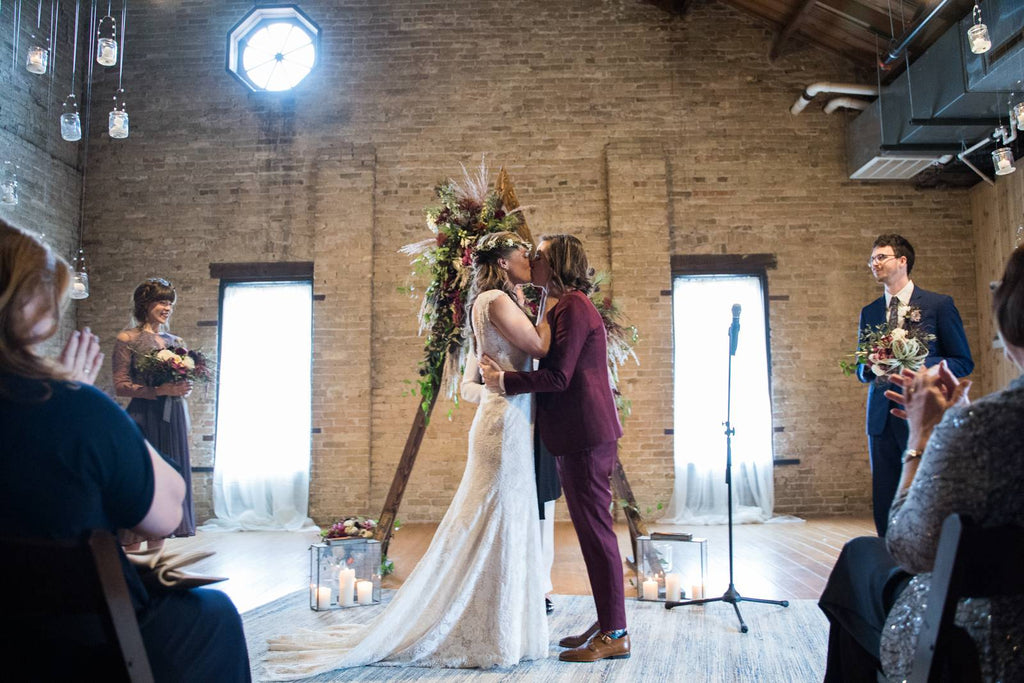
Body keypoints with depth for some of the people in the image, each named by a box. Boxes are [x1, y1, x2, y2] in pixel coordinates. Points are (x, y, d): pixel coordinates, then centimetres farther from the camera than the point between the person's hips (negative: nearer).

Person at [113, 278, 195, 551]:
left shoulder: (176, 341, 16)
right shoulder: (128, 339, 0)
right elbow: (120, 385, -7)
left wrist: (183, 389, -2)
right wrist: (160, 390, -17)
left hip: (173, 420, 6)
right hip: (143, 418, -5)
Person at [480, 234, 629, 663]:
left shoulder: (573, 307, -12)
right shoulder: (567, 306, 19)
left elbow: (558, 376, -18)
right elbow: (551, 368, 16)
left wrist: (505, 382, -15)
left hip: (585, 436, -10)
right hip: (581, 435, 10)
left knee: (595, 530, -4)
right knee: (592, 530, 15)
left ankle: (614, 635, 5)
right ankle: (607, 624, 25)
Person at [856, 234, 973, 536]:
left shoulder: (939, 304, 1)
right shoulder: (869, 313, 14)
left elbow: (964, 362, 1)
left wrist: (919, 365, -15)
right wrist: (870, 369, -5)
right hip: (882, 419, 4)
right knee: (884, 506, 5)